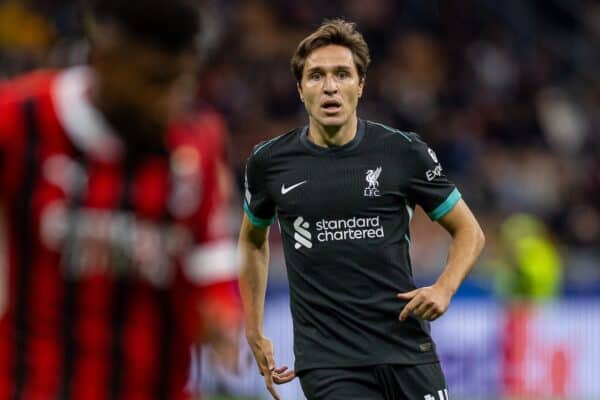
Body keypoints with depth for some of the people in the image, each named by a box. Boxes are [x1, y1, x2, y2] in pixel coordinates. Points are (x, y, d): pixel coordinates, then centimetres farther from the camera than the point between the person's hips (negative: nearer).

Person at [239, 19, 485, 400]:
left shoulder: (403, 151, -2)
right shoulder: (269, 163, 2)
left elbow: (469, 231, 8)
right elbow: (253, 239, 22)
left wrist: (444, 289, -11)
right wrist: (254, 333, 19)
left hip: (407, 350, 1)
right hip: (328, 364, -1)